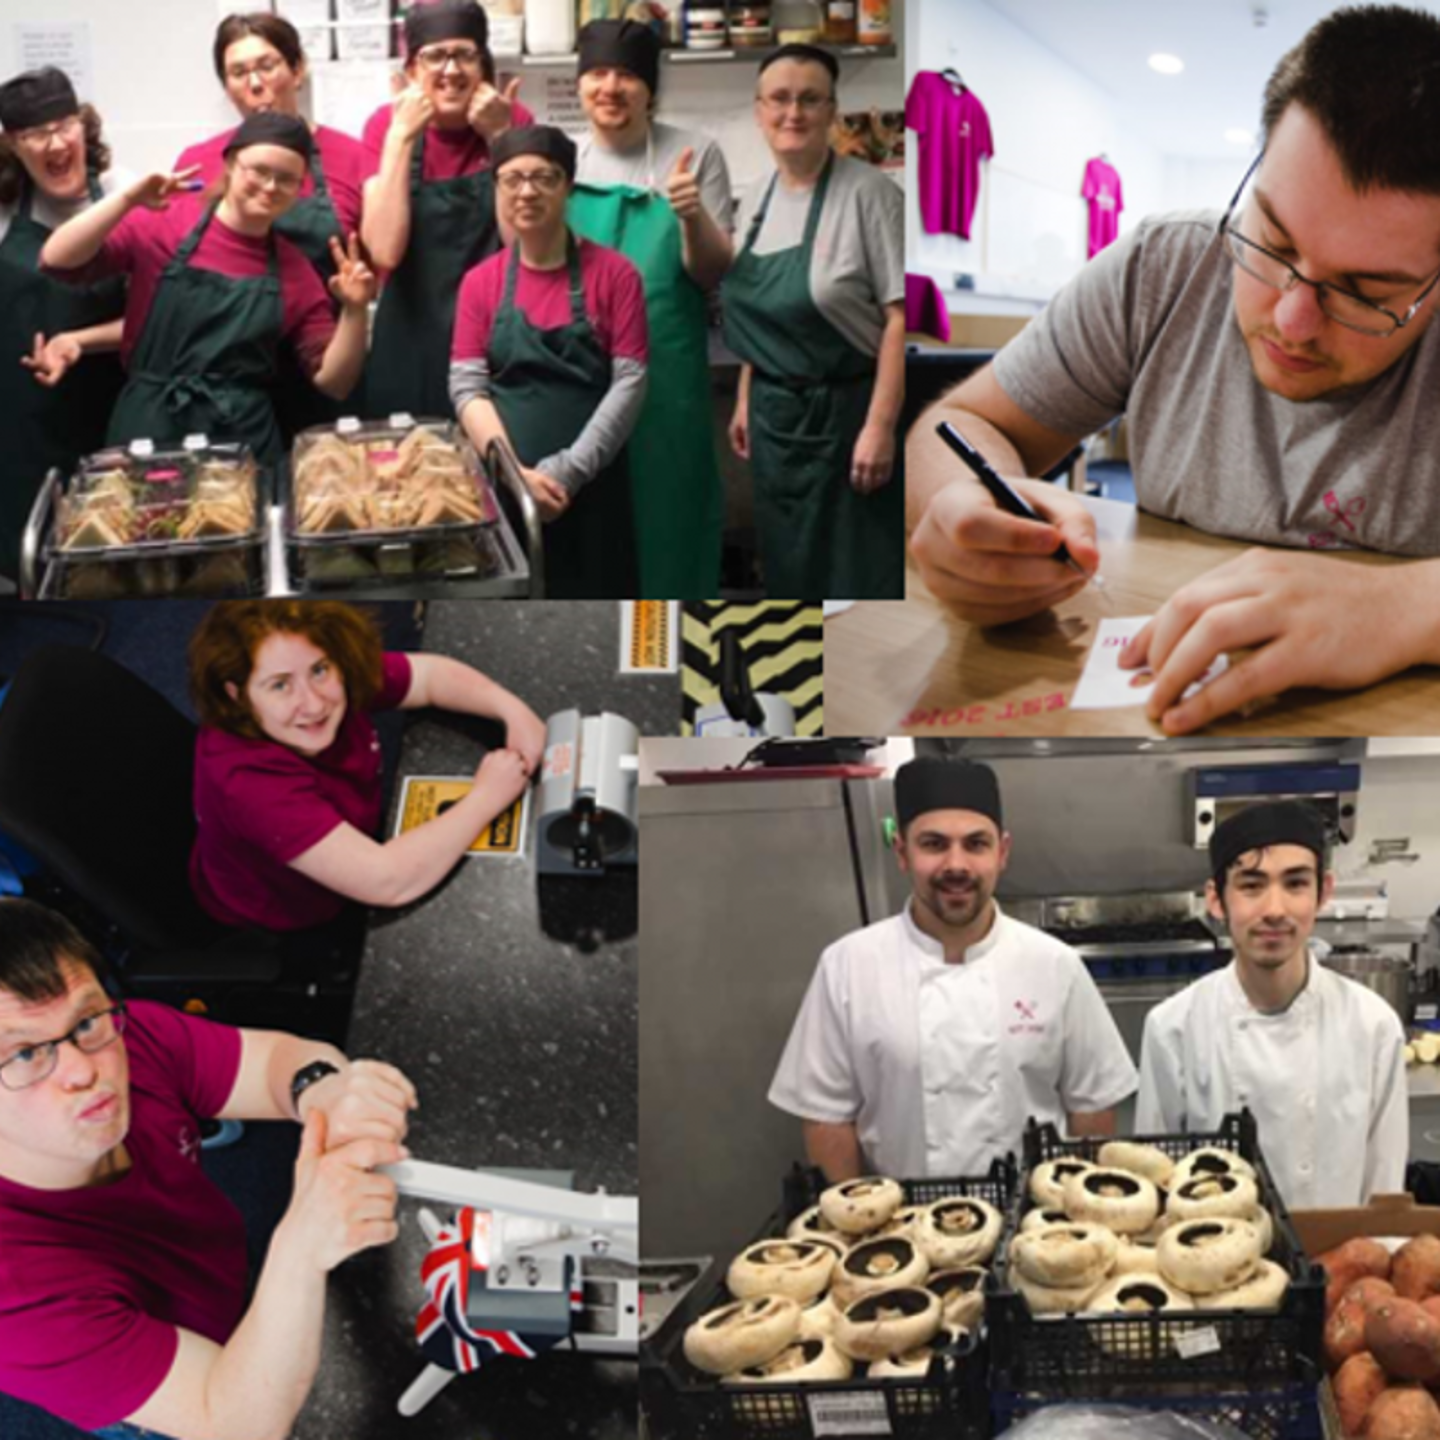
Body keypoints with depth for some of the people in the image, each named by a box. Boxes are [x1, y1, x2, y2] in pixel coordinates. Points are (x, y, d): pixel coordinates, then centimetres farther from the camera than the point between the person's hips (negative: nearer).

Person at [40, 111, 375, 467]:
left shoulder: (296, 270, 6)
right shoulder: (164, 224, 0)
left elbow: (332, 382, 6)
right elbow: (56, 260, -9)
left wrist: (354, 311, -9)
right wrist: (127, 200, -16)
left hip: (247, 444, 2)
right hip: (148, 434, -2)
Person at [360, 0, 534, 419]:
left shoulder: (513, 120, -2)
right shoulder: (387, 124, -3)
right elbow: (385, 252, -16)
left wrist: (499, 137, -16)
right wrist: (401, 135, -17)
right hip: (413, 337, 0)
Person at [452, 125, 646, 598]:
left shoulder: (614, 274, 0)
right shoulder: (480, 282, 6)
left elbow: (629, 383, -6)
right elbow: (466, 387, 0)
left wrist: (567, 471, -14)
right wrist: (515, 471, -14)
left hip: (590, 485, -1)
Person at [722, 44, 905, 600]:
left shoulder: (867, 193, -14)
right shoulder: (756, 199, 7)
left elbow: (900, 316, -17)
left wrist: (880, 425, -21)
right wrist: (746, 402, 15)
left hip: (846, 412, -7)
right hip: (775, 415, 7)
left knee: (858, 577, 0)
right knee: (788, 568, 16)